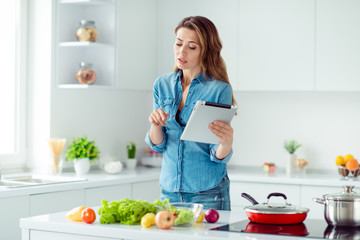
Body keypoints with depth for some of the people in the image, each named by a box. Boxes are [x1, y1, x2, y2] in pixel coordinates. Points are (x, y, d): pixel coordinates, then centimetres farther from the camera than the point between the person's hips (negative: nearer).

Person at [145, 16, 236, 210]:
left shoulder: (219, 90, -11)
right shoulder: (162, 84, 4)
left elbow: (219, 156, -9)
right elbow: (158, 145, 4)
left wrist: (226, 141, -31)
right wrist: (155, 125, -17)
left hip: (208, 193, -4)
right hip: (169, 189, 4)